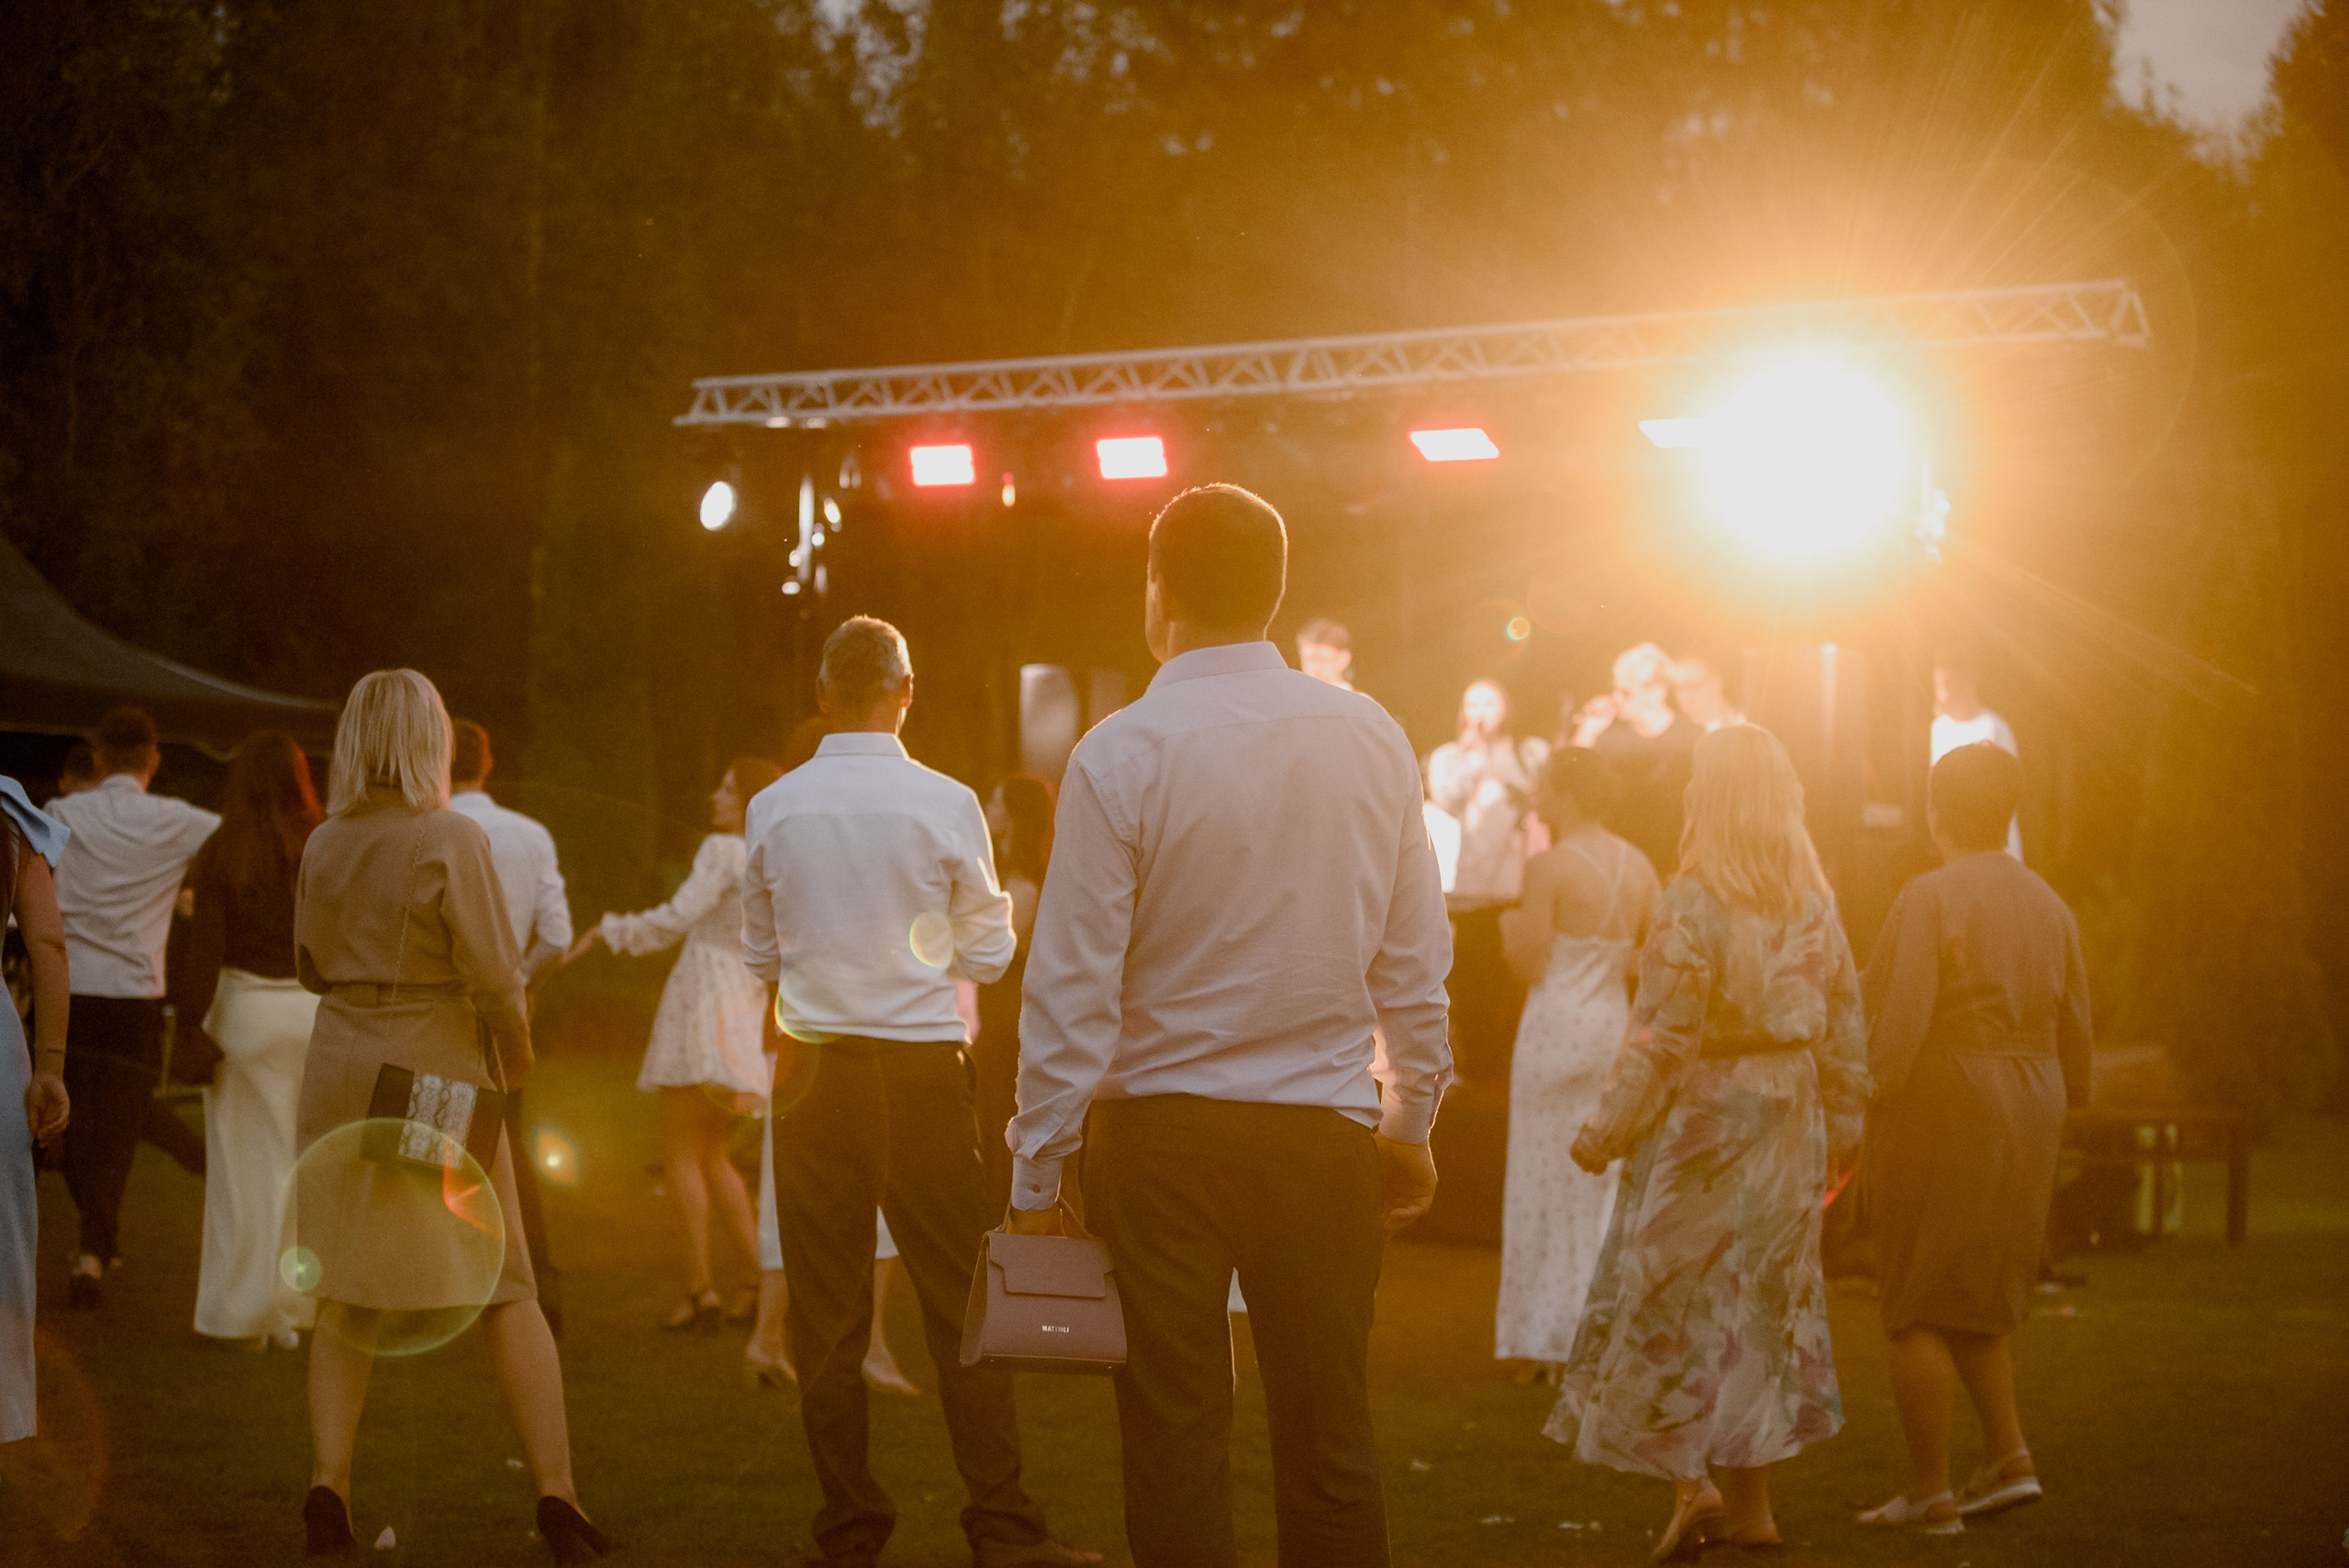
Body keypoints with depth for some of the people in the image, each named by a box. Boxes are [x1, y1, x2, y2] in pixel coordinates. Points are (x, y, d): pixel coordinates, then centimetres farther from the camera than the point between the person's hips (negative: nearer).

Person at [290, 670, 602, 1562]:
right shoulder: (451, 838, -13)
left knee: (346, 1287, 11)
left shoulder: (324, 844, 3)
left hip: (341, 1066, 4)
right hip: (438, 1072, -4)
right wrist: (515, 1053, 1)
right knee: (506, 1288, 3)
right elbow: (493, 972, -14)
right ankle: (555, 1493, 0)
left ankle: (328, 1480, 3)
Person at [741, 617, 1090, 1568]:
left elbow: (760, 955, 9)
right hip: (921, 1066, -2)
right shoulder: (946, 805, -8)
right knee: (960, 1303, 4)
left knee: (826, 1311, 8)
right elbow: (990, 955, 0)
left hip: (813, 1069, 2)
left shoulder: (773, 810, -2)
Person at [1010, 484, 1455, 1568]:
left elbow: (1074, 985, -9)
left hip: (1161, 1131, -3)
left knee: (1176, 1442, 5)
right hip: (1325, 1128, 3)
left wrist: (1036, 1175, -2)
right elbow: (1417, 958, 5)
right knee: (1330, 1440, 10)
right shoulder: (1371, 740, 1)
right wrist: (1411, 1118, 17)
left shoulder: (1119, 756, -10)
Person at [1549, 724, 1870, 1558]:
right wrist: (1842, 1128, 17)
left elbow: (1661, 1037, -16)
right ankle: (1750, 1504, 17)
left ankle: (1690, 1480, -9)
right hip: (1785, 1122, 6)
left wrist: (1606, 1131, -8)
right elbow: (1846, 1027, 7)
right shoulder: (1814, 904, 3)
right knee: (1761, 1299, 13)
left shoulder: (1692, 903, -15)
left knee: (1674, 1299, 3)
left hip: (1700, 1119, -5)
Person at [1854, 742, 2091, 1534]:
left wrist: (1861, 1115, -16)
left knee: (1918, 1306, 1)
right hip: (2027, 1113, 7)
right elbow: (2074, 1029, 13)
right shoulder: (2048, 904, 8)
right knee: (1979, 1296, 20)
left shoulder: (1929, 899, -13)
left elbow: (1899, 1023, -20)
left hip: (1941, 1105, -7)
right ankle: (2009, 1455, 10)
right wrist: (2063, 1103, 26)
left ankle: (1930, 1491, 2)